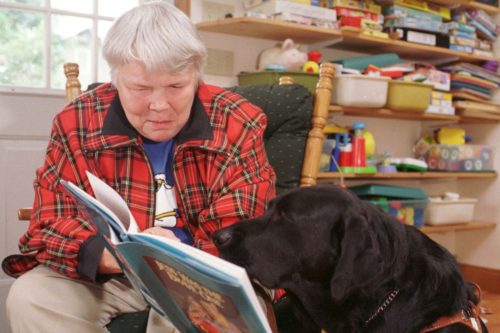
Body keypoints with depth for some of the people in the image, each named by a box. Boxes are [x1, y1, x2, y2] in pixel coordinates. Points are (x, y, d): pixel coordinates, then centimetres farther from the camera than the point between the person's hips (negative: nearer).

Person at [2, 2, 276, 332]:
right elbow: (51, 225, -11)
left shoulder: (236, 126, -12)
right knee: (29, 296, -22)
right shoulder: (76, 124, -8)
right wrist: (114, 254, -34)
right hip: (106, 276, 3)